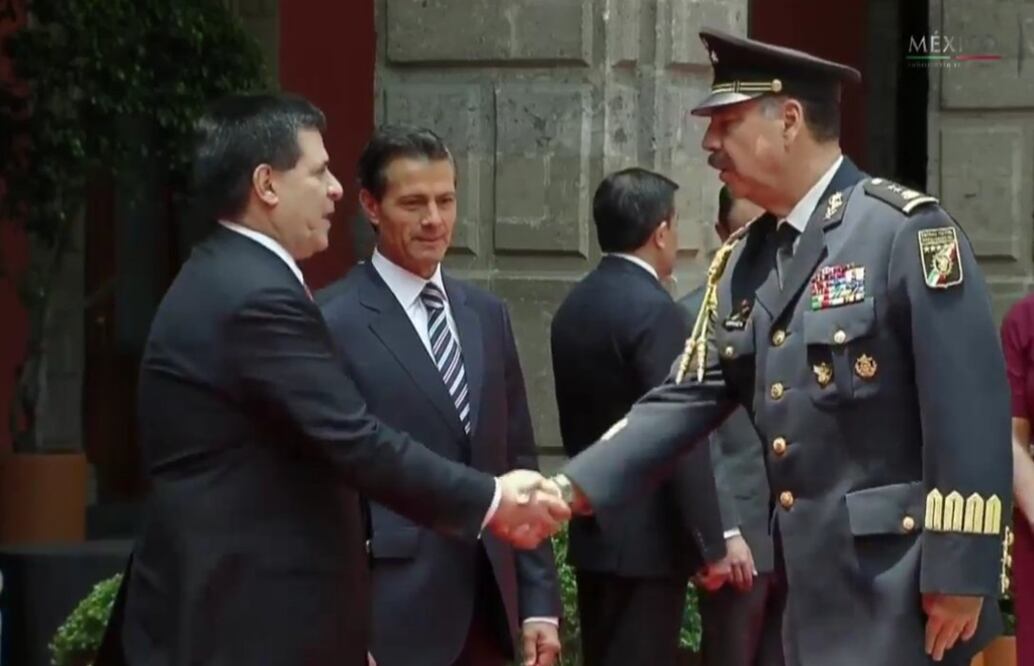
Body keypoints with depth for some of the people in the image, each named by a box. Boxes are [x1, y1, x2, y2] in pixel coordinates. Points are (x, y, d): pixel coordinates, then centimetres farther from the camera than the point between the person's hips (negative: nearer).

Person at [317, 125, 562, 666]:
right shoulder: (333, 322, -9)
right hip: (393, 615, -6)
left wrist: (539, 601, 10)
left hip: (488, 605, 6)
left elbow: (518, 464, 14)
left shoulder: (487, 315, 12)